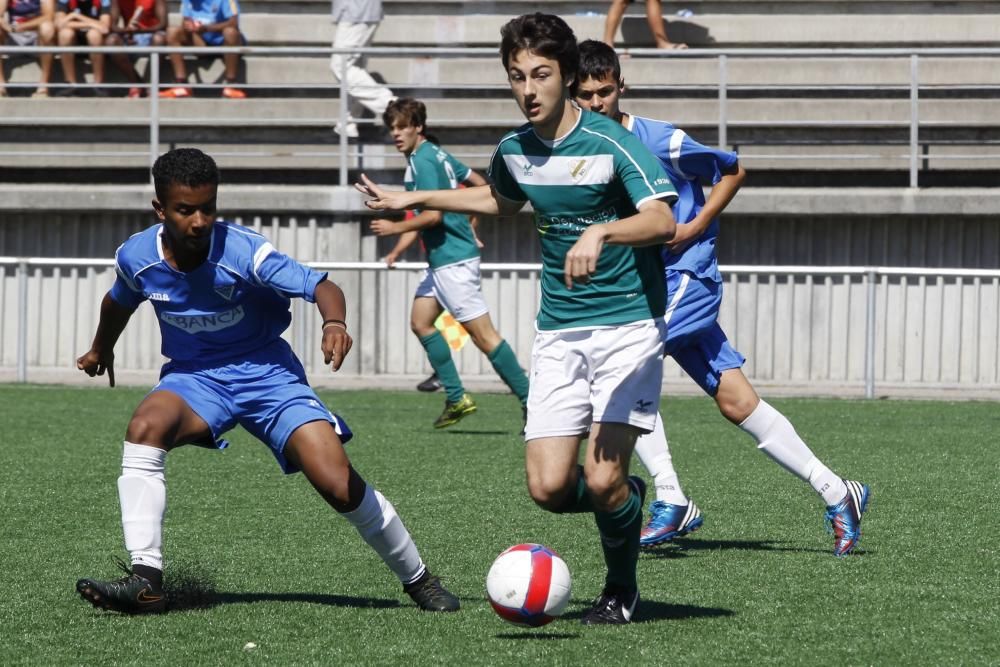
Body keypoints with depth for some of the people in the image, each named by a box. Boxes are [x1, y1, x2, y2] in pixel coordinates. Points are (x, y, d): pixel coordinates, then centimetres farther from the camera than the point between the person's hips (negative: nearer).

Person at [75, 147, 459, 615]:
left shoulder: (243, 251, -24)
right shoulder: (136, 257, -11)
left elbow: (319, 286, -29)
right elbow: (120, 300, 13)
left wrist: (335, 322, -52)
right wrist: (101, 349, 33)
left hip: (266, 372, -3)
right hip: (194, 376, 3)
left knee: (339, 485, -15)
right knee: (144, 427, -32)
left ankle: (418, 580, 10)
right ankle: (144, 580, -31)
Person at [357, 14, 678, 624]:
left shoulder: (611, 143, -14)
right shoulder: (514, 151, 5)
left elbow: (663, 222, -28)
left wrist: (600, 232, -44)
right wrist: (416, 200, 30)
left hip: (627, 326, -5)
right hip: (559, 332, 5)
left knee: (602, 480, -15)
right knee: (549, 488, -8)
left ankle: (622, 590, 14)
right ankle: (625, 497, 27)